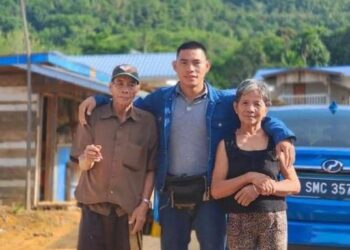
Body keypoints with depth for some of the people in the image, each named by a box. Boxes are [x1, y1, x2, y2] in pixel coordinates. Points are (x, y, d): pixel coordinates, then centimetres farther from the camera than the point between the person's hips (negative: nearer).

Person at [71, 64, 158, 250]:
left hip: (130, 208, 0)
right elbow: (82, 165, 1)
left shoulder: (147, 122, 0)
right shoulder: (93, 117, 0)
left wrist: (144, 203, -5)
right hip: (94, 205, 0)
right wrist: (88, 158, -21)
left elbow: (151, 169, 2)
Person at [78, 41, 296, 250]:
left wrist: (283, 136, -18)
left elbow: (262, 117, 2)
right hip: (171, 193, 3)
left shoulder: (225, 102, 0)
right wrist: (98, 100, 6)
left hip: (209, 192, -3)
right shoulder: (161, 99, 7)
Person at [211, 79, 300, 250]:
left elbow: (295, 185, 2)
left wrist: (261, 188, -14)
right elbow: (216, 190, -4)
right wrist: (250, 177, -17)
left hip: (273, 220, 0)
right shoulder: (226, 144, 2)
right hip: (238, 221, 0)